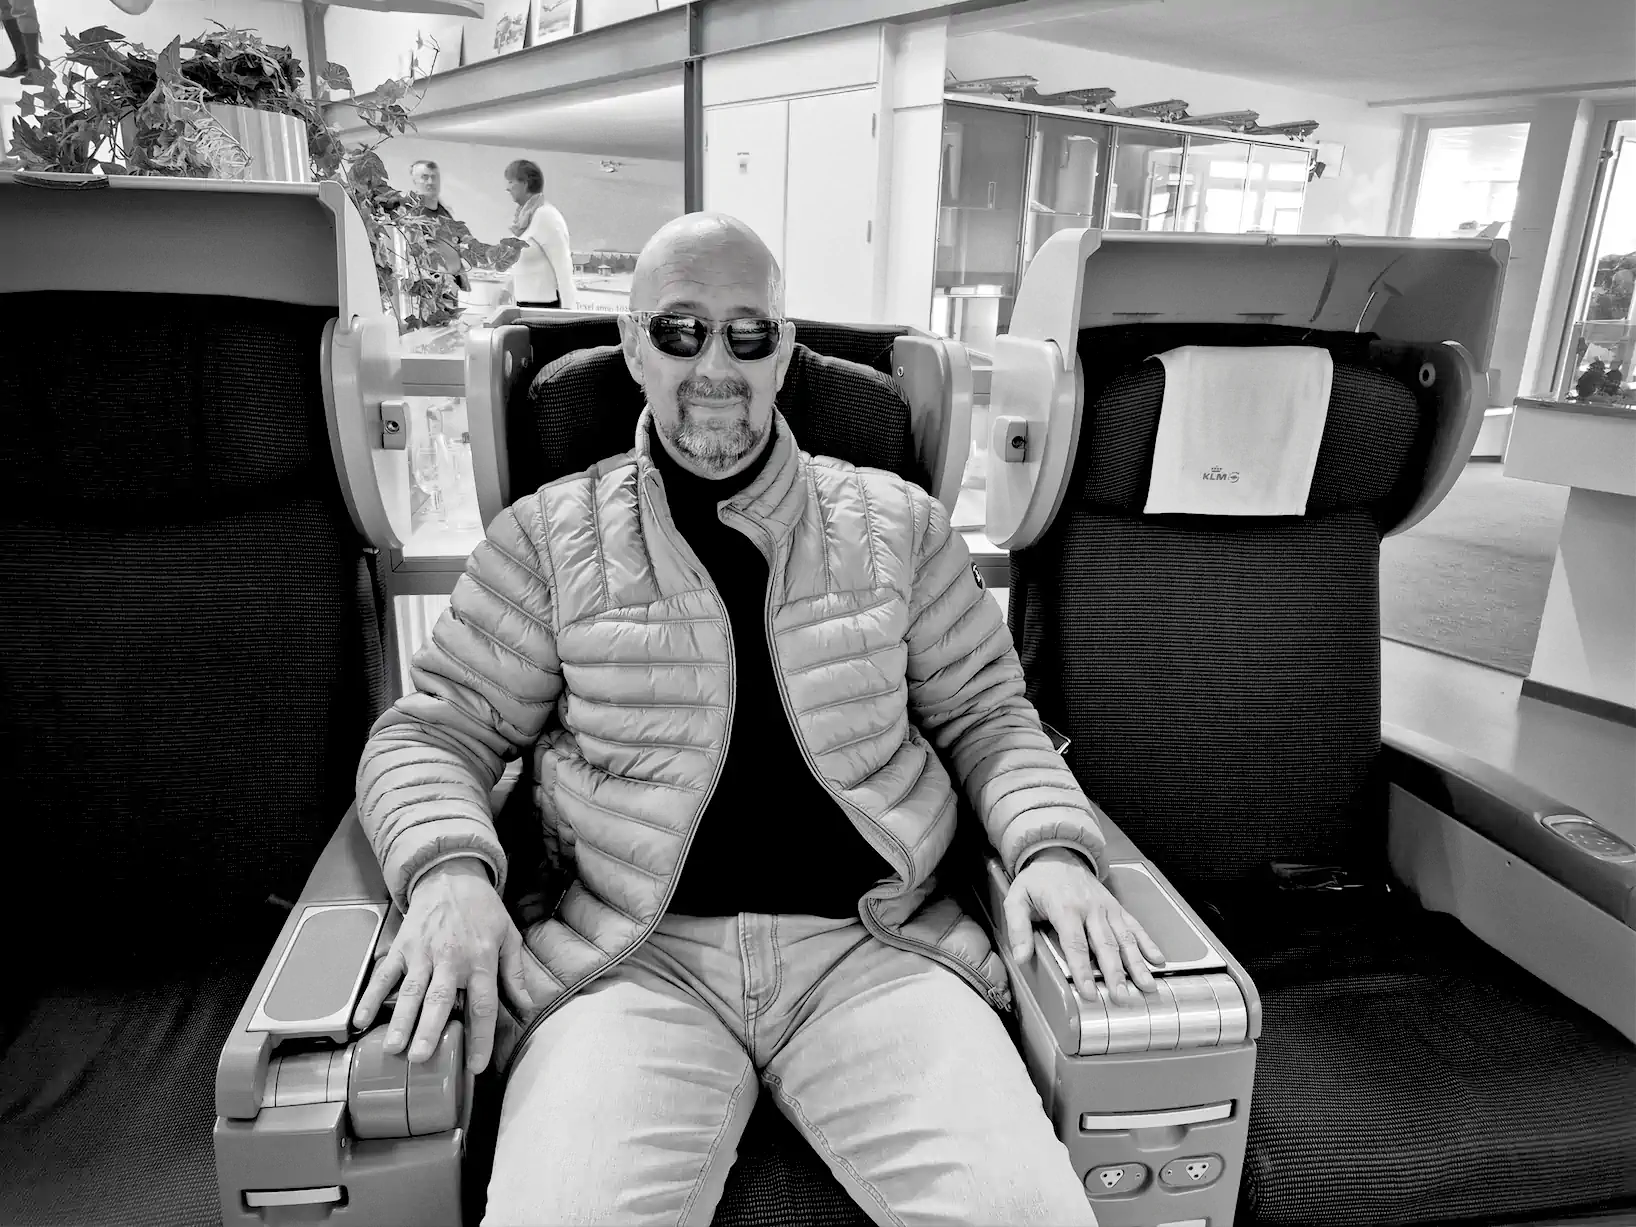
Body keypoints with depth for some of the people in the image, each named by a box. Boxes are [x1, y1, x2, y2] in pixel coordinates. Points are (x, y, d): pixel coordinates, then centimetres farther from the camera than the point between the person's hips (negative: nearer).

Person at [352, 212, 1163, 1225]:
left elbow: (985, 712, 14)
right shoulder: (549, 538, 7)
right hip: (636, 958, 0)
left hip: (868, 945, 2)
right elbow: (433, 730, 9)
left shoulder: (898, 523, 10)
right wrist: (448, 872, -11)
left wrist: (1051, 845, -4)